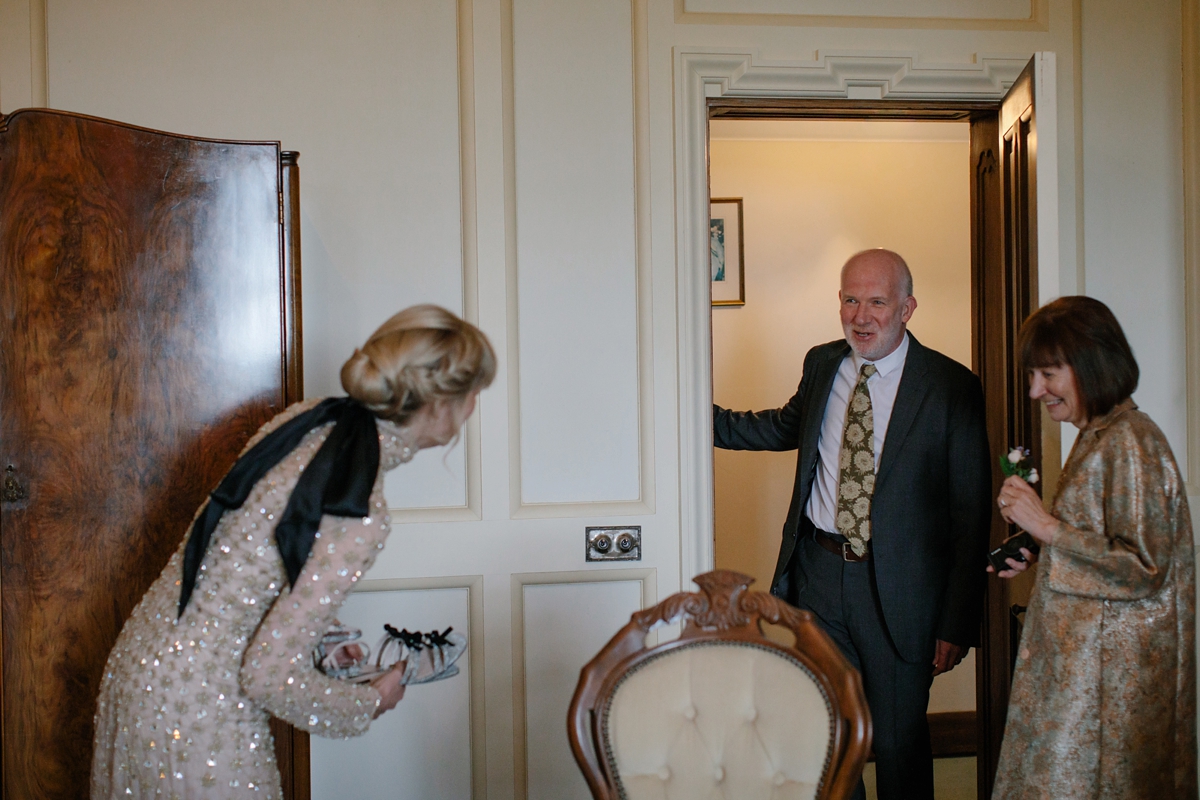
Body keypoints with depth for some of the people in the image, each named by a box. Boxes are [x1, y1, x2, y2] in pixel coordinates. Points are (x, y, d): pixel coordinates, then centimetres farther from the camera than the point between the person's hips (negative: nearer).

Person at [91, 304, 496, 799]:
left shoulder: (306, 418, -5)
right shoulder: (360, 520, -28)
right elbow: (271, 676, -24)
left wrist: (327, 630, 14)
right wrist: (369, 703, -7)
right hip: (198, 716, -8)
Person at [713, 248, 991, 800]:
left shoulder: (952, 386, -11)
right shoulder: (821, 364, 4)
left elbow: (970, 512, -10)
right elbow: (788, 426, 25)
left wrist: (957, 623, -12)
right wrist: (706, 419, 12)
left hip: (897, 589, -4)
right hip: (817, 571, 4)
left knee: (899, 745, 12)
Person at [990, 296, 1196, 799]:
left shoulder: (1130, 442, -18)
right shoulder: (1097, 437, 11)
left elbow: (1143, 567, -22)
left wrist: (1046, 526, -20)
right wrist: (1038, 556, 5)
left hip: (1111, 667, -9)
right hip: (1082, 656, 9)